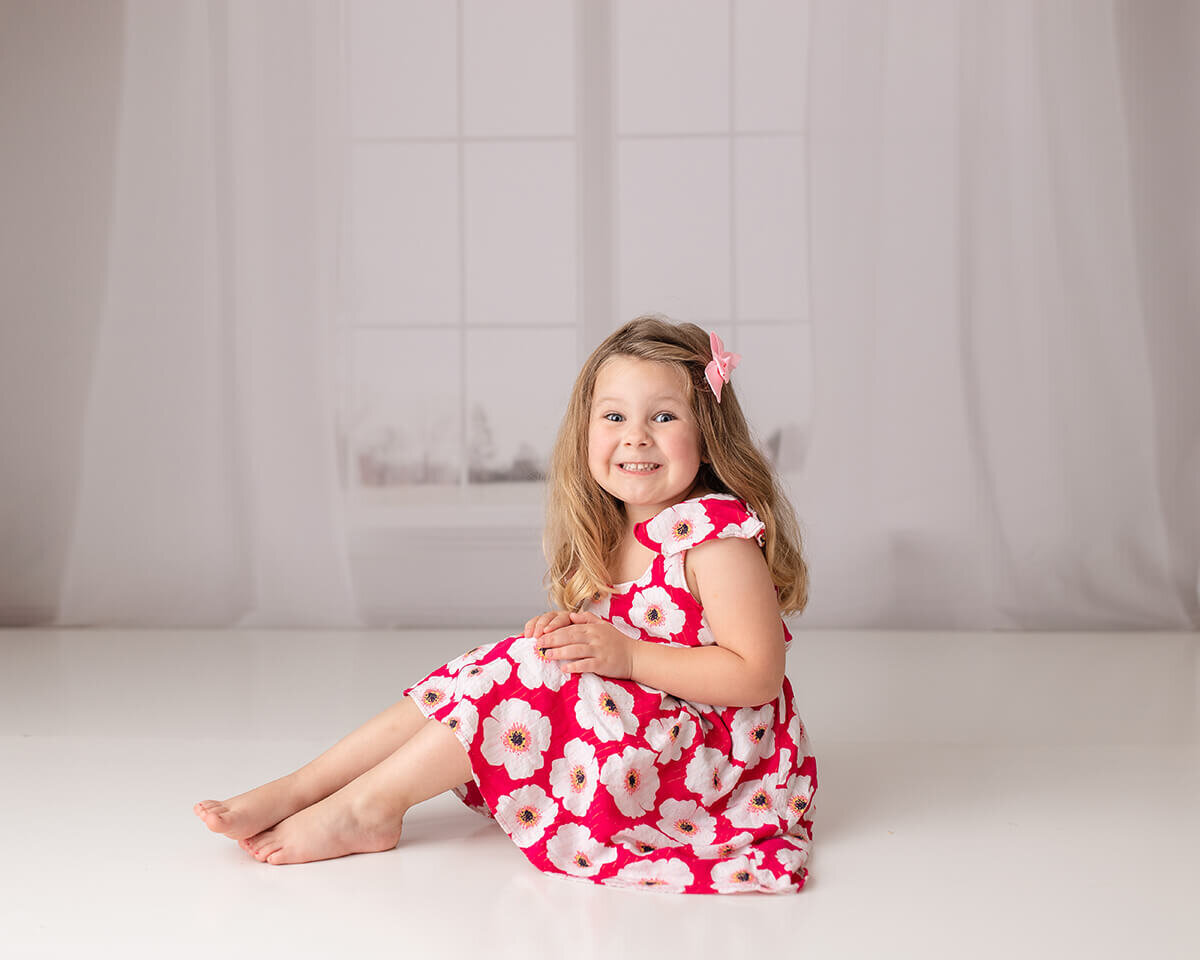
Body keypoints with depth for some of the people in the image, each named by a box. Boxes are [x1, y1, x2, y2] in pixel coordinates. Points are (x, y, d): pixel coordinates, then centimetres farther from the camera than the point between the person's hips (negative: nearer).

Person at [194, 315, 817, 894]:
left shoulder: (716, 535, -19)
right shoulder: (609, 535, 6)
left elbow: (757, 676, -22)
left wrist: (625, 656, -26)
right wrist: (565, 632, -9)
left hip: (705, 752, -8)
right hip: (636, 720, 8)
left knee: (526, 673, -23)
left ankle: (370, 803, -13)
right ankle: (298, 789, -5)